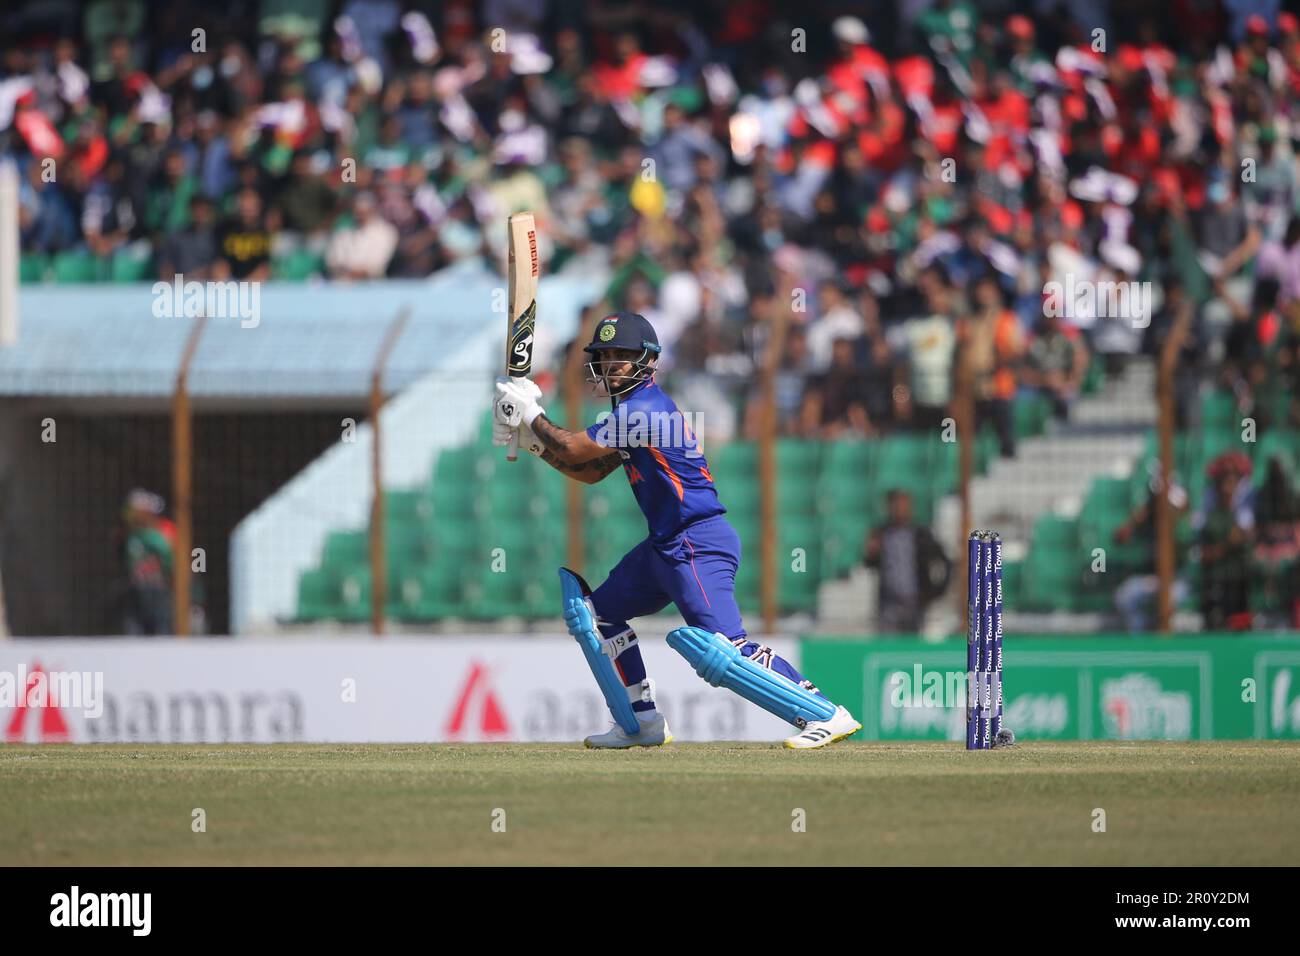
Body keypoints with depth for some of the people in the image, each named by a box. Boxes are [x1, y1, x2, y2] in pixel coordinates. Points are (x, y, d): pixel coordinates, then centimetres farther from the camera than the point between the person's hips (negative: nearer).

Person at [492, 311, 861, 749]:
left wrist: (531, 414, 1)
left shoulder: (643, 407, -14)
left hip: (699, 545, -11)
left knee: (720, 650, -22)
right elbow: (588, 471, 22)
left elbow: (575, 450, -14)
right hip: (665, 545, 11)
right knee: (595, 613, 19)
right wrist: (534, 439, 11)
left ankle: (827, 716, -22)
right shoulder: (631, 408, 18)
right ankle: (640, 723, 22)